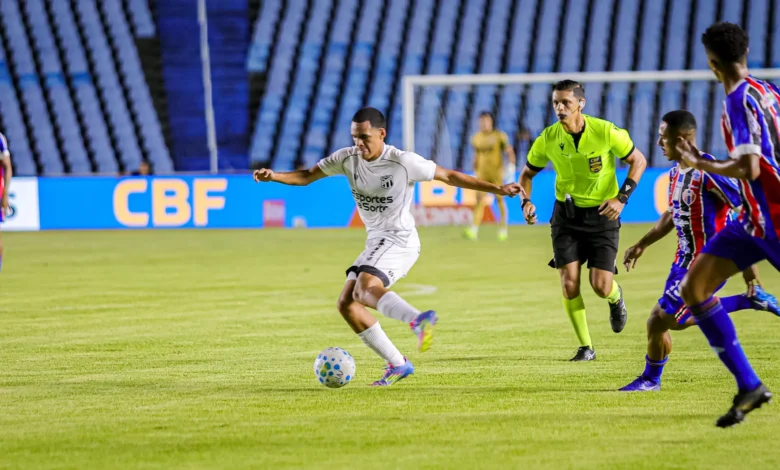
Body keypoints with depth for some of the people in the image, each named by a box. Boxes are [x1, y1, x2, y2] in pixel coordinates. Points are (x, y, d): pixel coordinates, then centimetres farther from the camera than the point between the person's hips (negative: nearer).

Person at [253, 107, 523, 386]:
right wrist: (273, 176, -11)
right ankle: (397, 364, 4)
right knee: (346, 304, 0)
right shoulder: (348, 159, 1)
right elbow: (306, 176, 8)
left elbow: (448, 176, -6)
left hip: (400, 239, -7)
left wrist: (497, 189, -7)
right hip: (376, 242, 7)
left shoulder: (403, 162, -14)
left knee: (365, 288, -31)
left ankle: (420, 320, -49)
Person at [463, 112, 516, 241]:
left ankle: (503, 228, 14)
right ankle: (474, 230, -17)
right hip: (482, 173, 3)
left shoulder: (499, 136, -2)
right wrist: (475, 172, 22)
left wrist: (511, 166, -14)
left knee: (500, 199, 1)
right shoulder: (477, 138, 11)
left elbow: (509, 151, -2)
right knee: (479, 199, -8)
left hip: (497, 172, -3)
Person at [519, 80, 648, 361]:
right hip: (566, 214, 2)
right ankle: (585, 347, 6)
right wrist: (526, 202, -10)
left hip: (602, 214, -2)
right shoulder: (548, 138, -9)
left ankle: (616, 298, 31)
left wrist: (621, 198, -14)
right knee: (569, 282, -10)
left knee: (601, 287, -9)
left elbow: (638, 161, -4)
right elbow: (528, 173, 9)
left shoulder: (606, 132, -17)